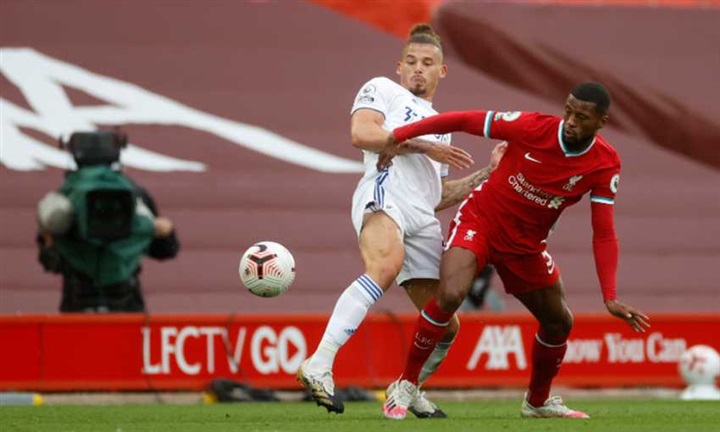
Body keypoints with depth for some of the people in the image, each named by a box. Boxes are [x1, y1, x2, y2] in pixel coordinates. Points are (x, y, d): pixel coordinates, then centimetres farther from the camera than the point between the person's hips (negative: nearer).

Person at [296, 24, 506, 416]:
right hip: (385, 195, -8)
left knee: (445, 326, 5)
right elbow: (361, 133, -4)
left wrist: (487, 174, 27)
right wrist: (422, 146, -6)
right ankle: (319, 365, -48)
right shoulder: (382, 89, 16)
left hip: (424, 222, 8)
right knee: (387, 265, -39)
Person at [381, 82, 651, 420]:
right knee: (450, 294, -28)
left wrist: (611, 298, -22)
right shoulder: (532, 127, -24)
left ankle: (538, 402, 40)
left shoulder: (605, 164, -15)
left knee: (559, 322, 12)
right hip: (479, 221, -4)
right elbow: (462, 120, -16)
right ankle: (406, 385, -12)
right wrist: (398, 136, -14)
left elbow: (603, 234, -13)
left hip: (527, 244, 4)